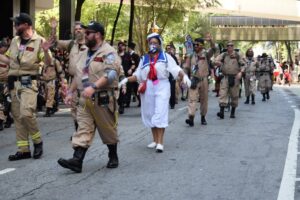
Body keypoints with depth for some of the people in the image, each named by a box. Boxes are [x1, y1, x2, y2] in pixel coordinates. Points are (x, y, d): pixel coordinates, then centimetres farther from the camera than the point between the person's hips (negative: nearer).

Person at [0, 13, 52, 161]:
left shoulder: (39, 41, -6)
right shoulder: (15, 41, 12)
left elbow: (48, 63, -11)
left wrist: (45, 51, -29)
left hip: (28, 82, -6)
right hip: (14, 82, 7)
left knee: (26, 113, -19)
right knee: (17, 116, 6)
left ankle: (38, 141, 5)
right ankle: (23, 150, 12)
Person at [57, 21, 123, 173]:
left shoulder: (108, 52, -10)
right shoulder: (84, 55, 17)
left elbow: (111, 74, -23)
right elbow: (78, 75, 24)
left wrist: (93, 86, -31)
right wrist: (70, 92, 18)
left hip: (103, 99, -7)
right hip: (85, 99, 7)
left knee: (108, 130, 6)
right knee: (83, 129, -2)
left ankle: (113, 157, 23)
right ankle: (77, 160, -9)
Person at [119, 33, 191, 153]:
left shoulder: (166, 57, 4)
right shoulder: (144, 59, 13)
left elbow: (176, 69, -6)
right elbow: (137, 75, 10)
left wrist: (184, 76, -24)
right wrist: (126, 79, -4)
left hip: (162, 87, -4)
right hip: (148, 89, 4)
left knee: (160, 114, -11)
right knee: (150, 114, 8)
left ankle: (160, 143, -12)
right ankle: (155, 140, 20)